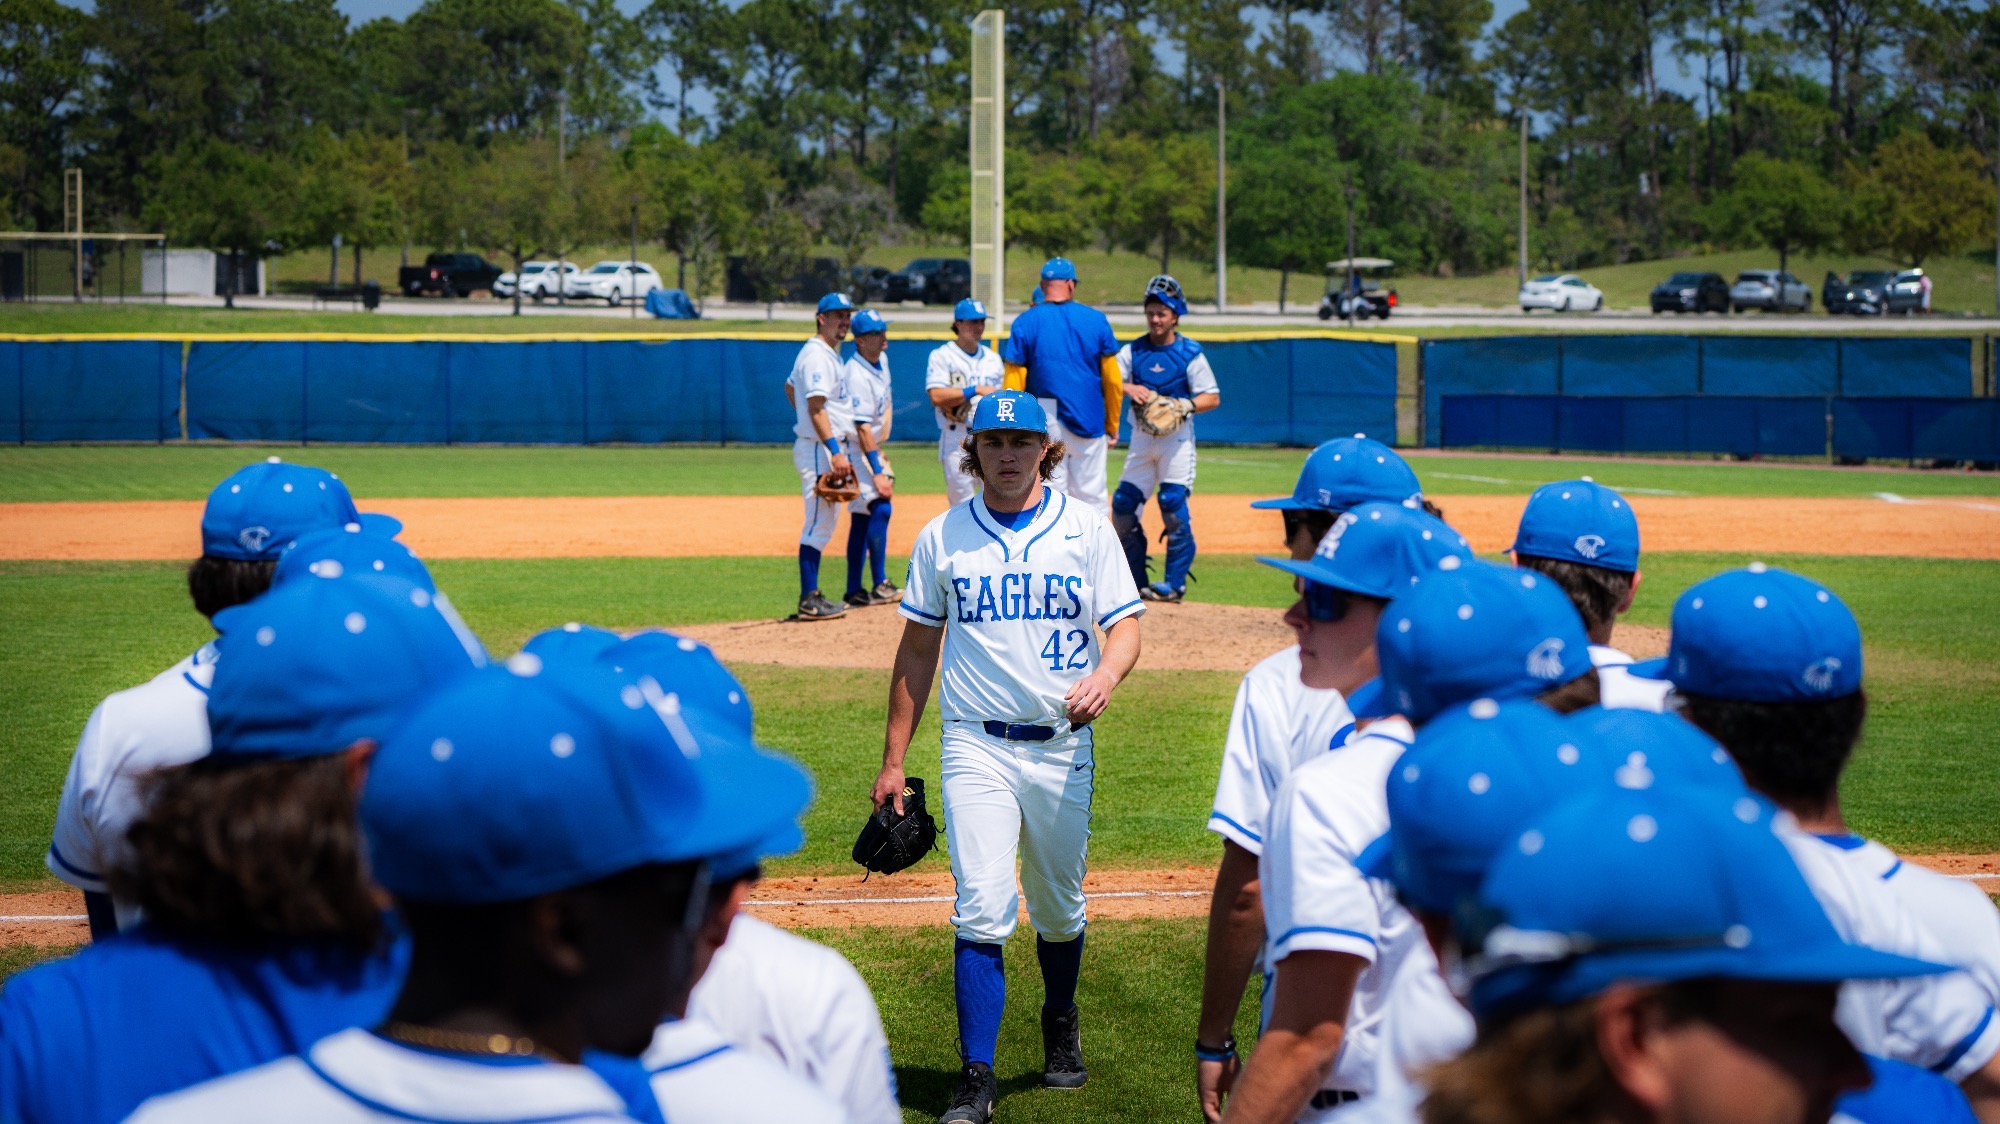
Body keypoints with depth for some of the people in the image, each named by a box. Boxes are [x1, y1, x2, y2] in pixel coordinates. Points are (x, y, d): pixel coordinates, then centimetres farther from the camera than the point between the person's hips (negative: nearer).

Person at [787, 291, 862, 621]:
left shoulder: (829, 354, 17)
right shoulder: (817, 355, -14)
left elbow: (791, 386, 31)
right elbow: (816, 407, -21)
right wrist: (835, 451, -27)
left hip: (829, 447, 11)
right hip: (819, 448, -11)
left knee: (823, 525, 12)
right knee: (818, 524, -10)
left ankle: (813, 595, 15)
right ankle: (808, 602, -9)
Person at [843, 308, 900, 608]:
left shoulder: (881, 360, 6)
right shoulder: (857, 375, -24)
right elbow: (862, 427, -27)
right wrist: (877, 472, -30)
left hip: (873, 448, 10)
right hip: (857, 451, -10)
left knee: (862, 518, 10)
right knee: (879, 507, -20)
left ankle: (854, 592, 13)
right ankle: (879, 586, -22)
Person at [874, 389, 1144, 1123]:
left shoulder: (1087, 531, 3)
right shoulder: (941, 538, 4)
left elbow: (1125, 625, 0)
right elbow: (917, 650, 9)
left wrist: (1104, 674, -24)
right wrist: (893, 759, 8)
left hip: (1063, 746, 1)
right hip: (977, 746, -1)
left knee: (1060, 909, 13)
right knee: (982, 913, -11)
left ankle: (1060, 1027, 39)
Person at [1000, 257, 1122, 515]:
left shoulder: (1025, 323, -2)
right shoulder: (1096, 320, 2)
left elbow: (1013, 385, -5)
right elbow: (1113, 380, 4)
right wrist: (1112, 425, 13)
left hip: (1045, 420, -1)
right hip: (1090, 421, 1)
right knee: (1093, 497, 5)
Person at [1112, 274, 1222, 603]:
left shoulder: (1190, 353, -3)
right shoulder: (1132, 351, 6)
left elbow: (1213, 398, -4)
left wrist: (1185, 405, -22)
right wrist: (1128, 389, -24)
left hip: (1176, 438, -4)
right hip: (1141, 438, 4)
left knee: (1174, 505, -12)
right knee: (1123, 505, 1)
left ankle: (1174, 583, -8)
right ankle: (1135, 579, 12)